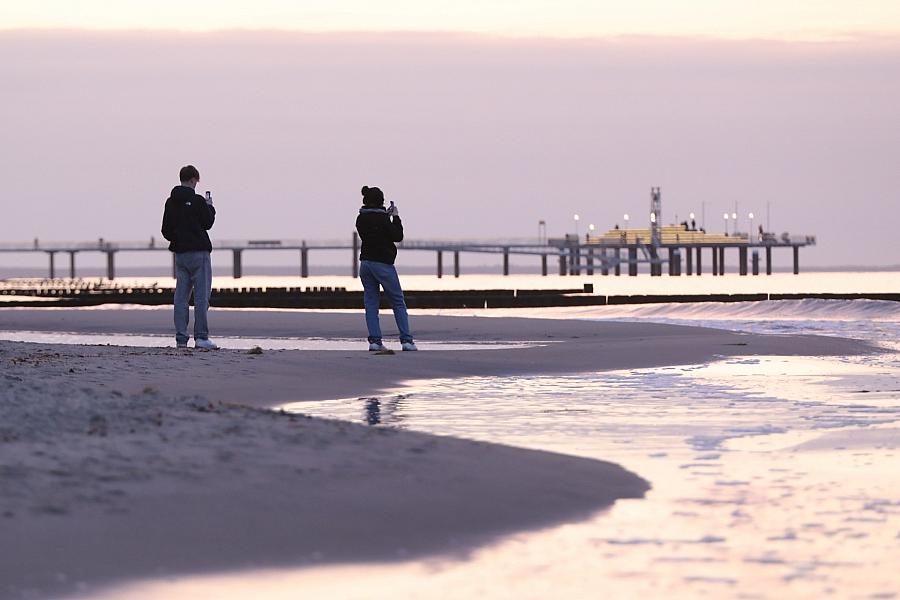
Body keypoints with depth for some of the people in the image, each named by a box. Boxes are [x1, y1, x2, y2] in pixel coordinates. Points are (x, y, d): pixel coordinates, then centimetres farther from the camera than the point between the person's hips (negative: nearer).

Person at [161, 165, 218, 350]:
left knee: (181, 296, 8)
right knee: (201, 296, -3)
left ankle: (181, 338, 5)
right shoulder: (197, 201, -13)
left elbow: (166, 230, 10)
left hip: (180, 253, 6)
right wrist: (210, 207, 11)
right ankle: (201, 337, -7)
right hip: (198, 252, -6)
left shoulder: (171, 202, 7)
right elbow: (208, 223, -4)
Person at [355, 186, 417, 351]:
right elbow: (398, 236, -10)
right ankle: (406, 340, -2)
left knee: (371, 303, 7)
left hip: (365, 263, 6)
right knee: (398, 302, 2)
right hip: (383, 263, -6)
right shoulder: (381, 218, -15)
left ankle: (374, 341, -1)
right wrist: (396, 218, 0)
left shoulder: (361, 219, 5)